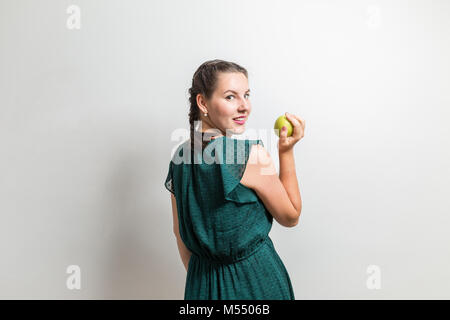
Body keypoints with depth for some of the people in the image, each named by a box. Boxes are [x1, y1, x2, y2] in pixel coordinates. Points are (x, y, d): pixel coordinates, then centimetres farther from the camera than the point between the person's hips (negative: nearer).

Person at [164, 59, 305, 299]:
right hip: (254, 279, -5)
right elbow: (290, 217, -10)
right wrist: (286, 151, -11)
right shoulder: (251, 154, -24)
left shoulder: (179, 156, -4)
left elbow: (179, 231, 5)